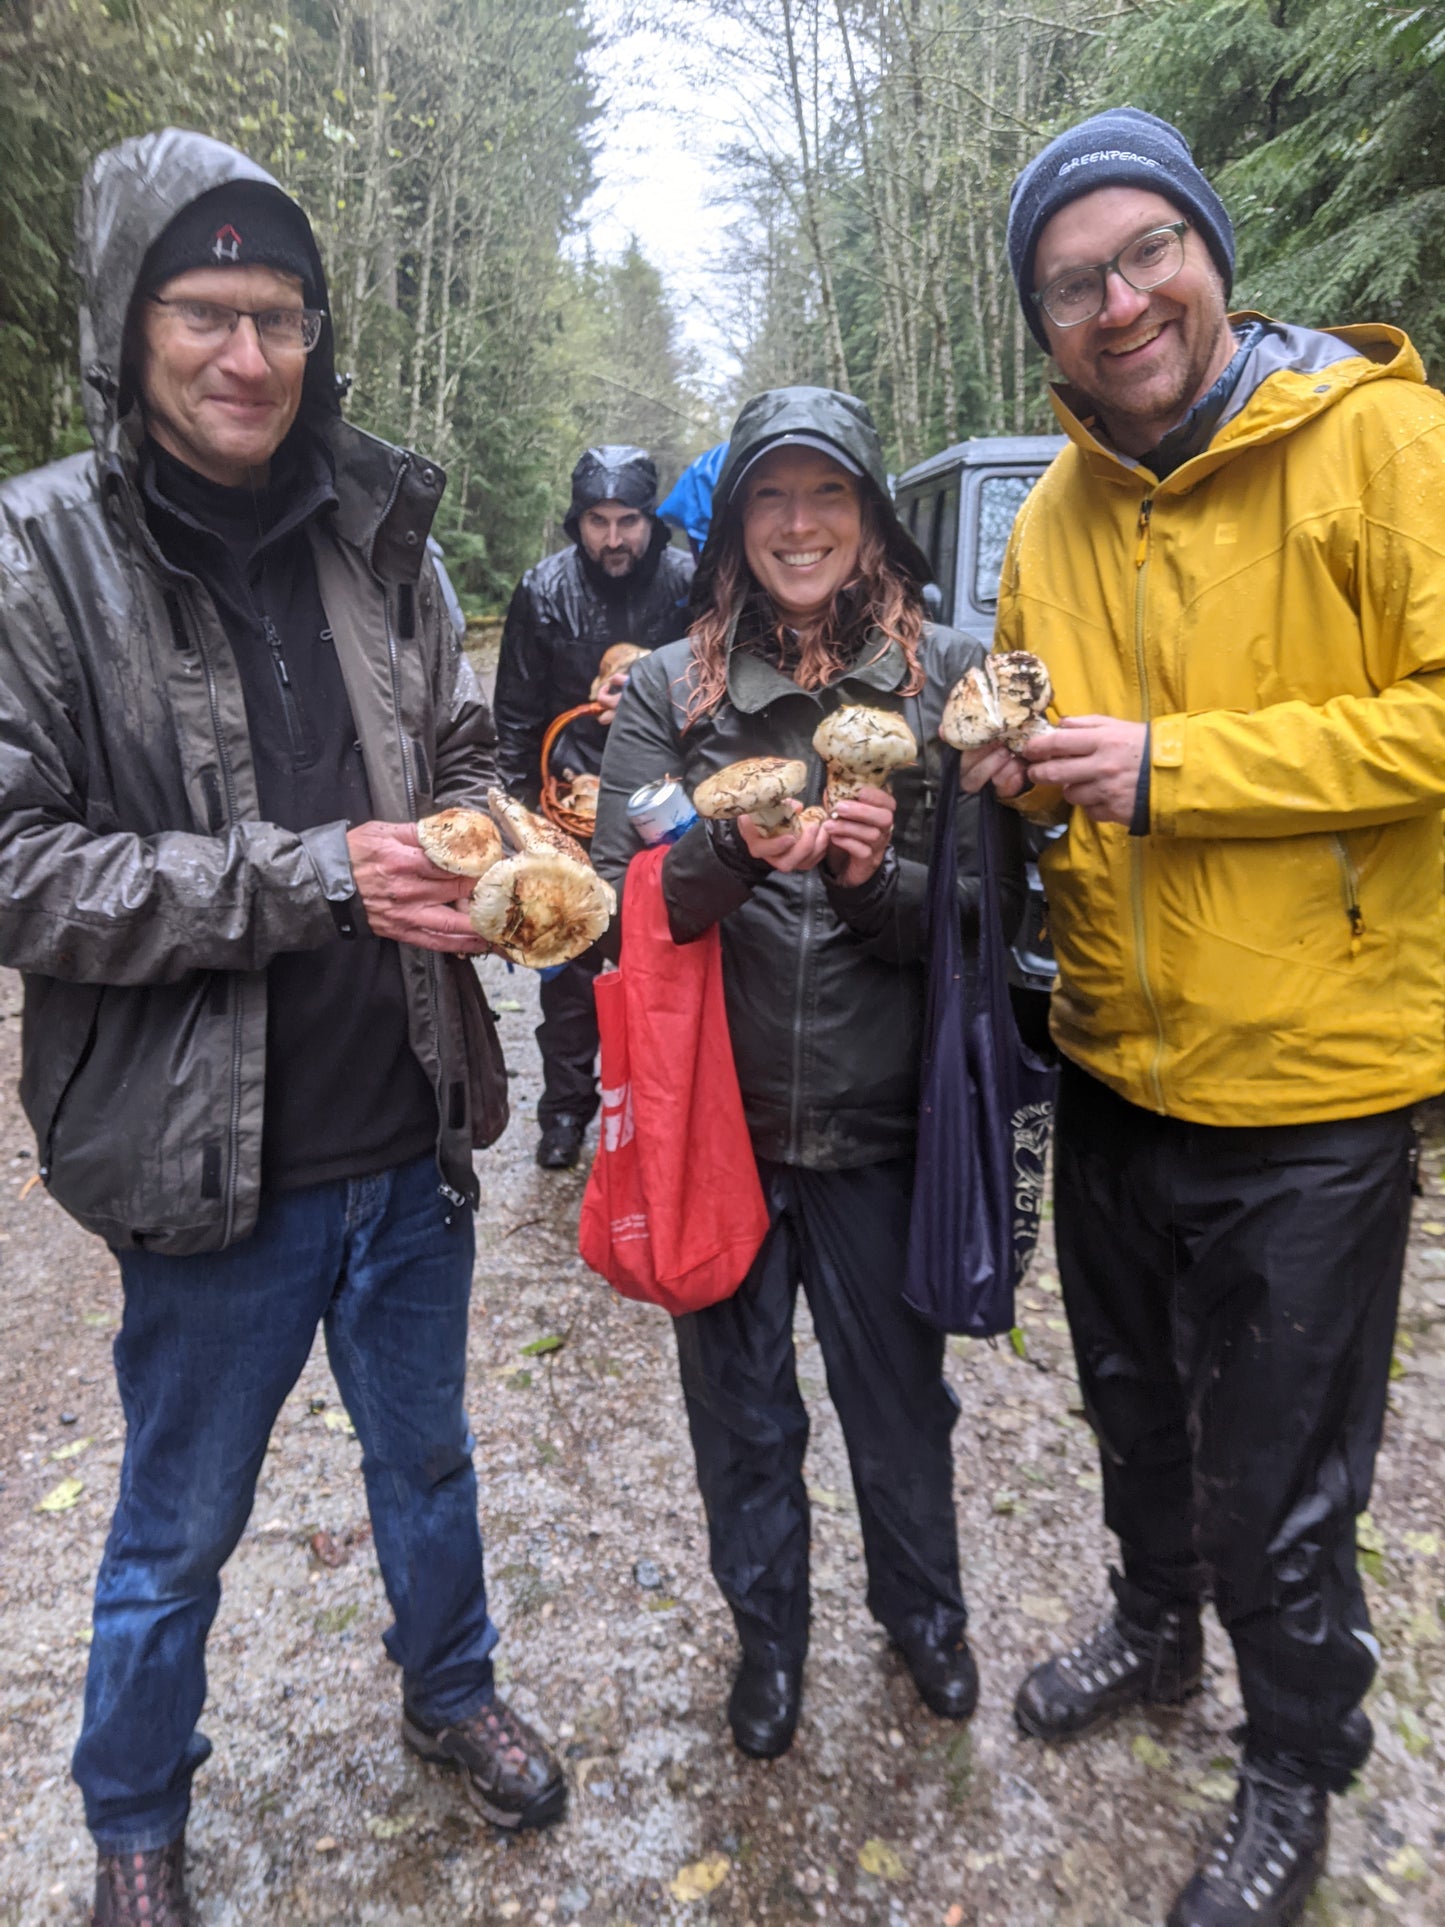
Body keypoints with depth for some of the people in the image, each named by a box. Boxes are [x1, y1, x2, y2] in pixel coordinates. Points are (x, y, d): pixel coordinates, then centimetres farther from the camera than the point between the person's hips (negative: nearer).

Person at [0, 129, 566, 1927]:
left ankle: (448, 1688, 54)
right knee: (176, 1530, 19)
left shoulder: (373, 538, 2)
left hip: (408, 1129, 4)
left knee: (426, 1457, 25)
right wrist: (311, 876, -23)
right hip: (210, 1155, -3)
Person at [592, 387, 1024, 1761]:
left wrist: (877, 878, -22)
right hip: (715, 1121, 1)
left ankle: (923, 1610, 49)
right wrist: (731, 853, -26)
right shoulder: (669, 690, -2)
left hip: (877, 1125, 0)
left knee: (900, 1395, 18)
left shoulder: (946, 676, -2)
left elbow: (993, 905, -3)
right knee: (739, 1408, 18)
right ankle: (769, 1632, 46)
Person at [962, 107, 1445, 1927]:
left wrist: (1173, 766, -23)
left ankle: (1297, 1771, 41)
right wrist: (1009, 770, -6)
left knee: (1276, 1498, 11)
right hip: (1112, 1062, 6)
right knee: (1134, 1405, 26)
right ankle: (1155, 1624, 55)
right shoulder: (1055, 514, 6)